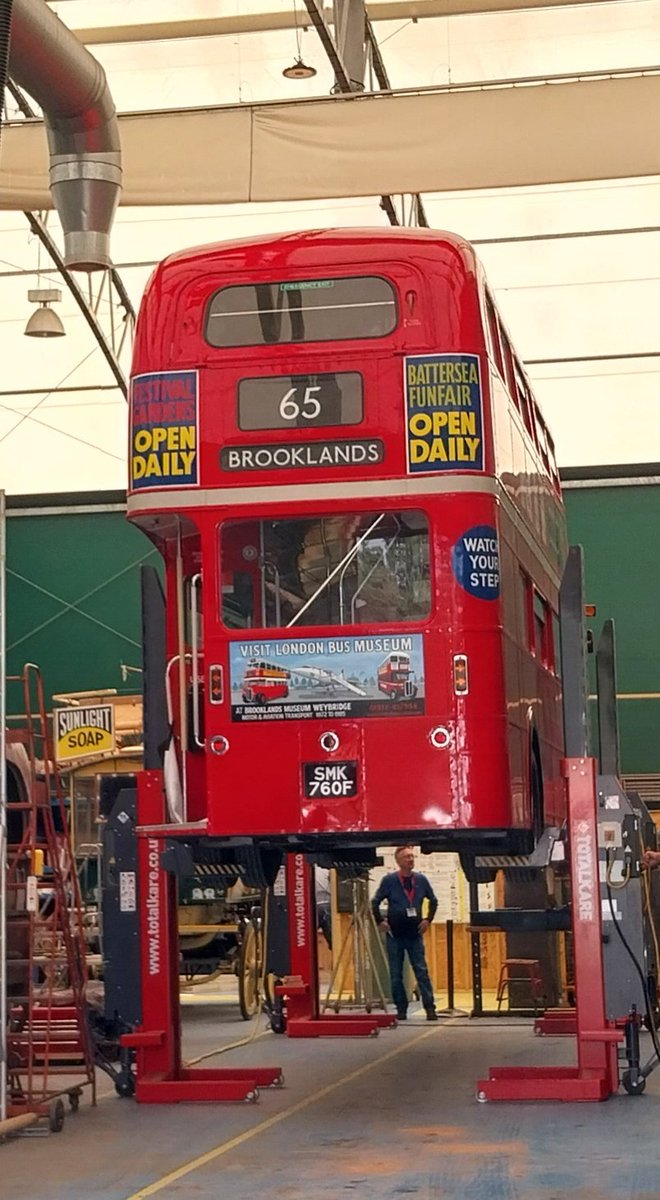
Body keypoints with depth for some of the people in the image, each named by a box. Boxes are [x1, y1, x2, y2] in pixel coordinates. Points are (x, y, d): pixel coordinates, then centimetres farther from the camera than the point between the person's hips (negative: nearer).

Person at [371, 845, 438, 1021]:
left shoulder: (421, 880, 2)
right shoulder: (389, 880, -4)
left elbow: (433, 900, 16)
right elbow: (375, 902, 3)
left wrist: (428, 919, 7)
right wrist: (380, 921, -3)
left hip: (415, 934, 1)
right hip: (394, 934, -1)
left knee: (422, 971, -4)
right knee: (396, 974, 4)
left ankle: (430, 1008, -6)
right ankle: (401, 1009, 12)